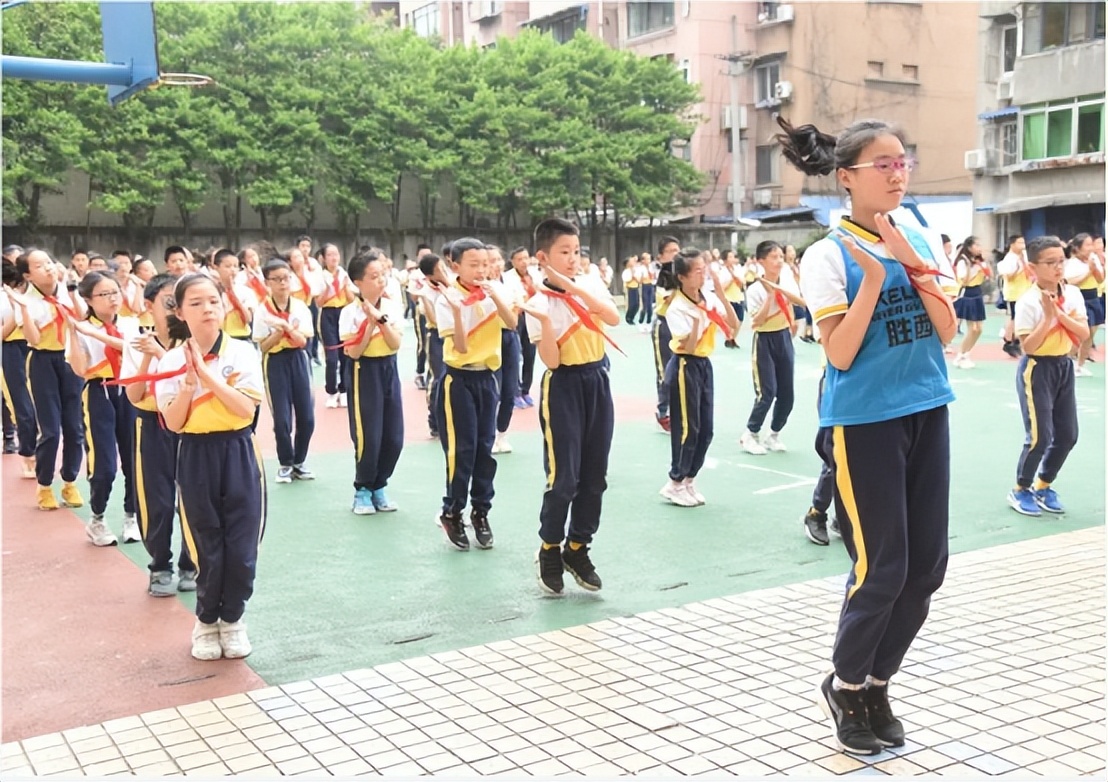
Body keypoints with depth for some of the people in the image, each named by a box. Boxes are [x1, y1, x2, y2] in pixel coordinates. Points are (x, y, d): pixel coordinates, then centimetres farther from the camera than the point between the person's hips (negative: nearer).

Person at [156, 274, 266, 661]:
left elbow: (246, 409, -15)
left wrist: (207, 373, -19)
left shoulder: (242, 352, -4)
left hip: (238, 454, 0)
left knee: (242, 548, 2)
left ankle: (232, 619, 26)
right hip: (196, 458, 0)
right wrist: (189, 382, -19)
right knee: (208, 549, 4)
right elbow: (174, 423, -7)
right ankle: (206, 621, 27)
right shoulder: (172, 362, -2)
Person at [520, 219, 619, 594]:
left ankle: (578, 548, 24)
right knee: (564, 476, -5)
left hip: (597, 382, 5)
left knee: (595, 475, 9)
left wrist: (575, 288, -18)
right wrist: (546, 321, -29)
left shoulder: (591, 284, 4)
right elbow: (551, 361, -15)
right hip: (563, 387, -5)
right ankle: (549, 551, 14)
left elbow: (614, 317, -14)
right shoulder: (539, 303, -9)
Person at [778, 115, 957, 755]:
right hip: (865, 421, -6)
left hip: (927, 413, 6)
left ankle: (877, 684, 26)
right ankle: (846, 687, 20)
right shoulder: (830, 255, -9)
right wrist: (874, 277, -21)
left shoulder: (922, 243, 8)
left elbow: (947, 331, 0)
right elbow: (840, 355, -15)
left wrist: (914, 265, -11)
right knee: (884, 567, -4)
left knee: (927, 565, 8)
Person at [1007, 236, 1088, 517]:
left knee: (1068, 435, 10)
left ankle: (1043, 486, 28)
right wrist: (1047, 316, -23)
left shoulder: (1073, 294, 1)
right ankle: (1020, 490, 13)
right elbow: (1028, 346, -19)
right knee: (1040, 436, -7)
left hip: (1064, 366, 6)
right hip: (1037, 370, -6)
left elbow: (1084, 334, -6)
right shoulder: (1028, 302, -16)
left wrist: (1060, 313, -17)